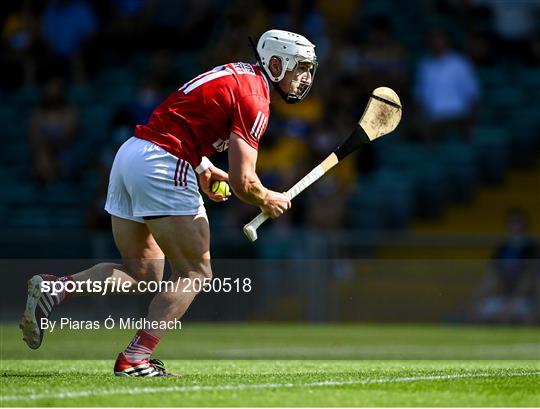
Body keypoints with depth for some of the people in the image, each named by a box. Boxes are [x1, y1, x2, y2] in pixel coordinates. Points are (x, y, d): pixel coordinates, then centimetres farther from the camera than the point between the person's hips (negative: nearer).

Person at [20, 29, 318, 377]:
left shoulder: (236, 73, 20)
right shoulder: (254, 98, -9)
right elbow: (242, 182, -14)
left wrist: (200, 166, 19)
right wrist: (269, 201, 7)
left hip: (129, 153, 9)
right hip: (163, 166, -9)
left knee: (141, 273, 15)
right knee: (194, 272, 1)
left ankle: (53, 288, -3)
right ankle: (135, 359, -8)